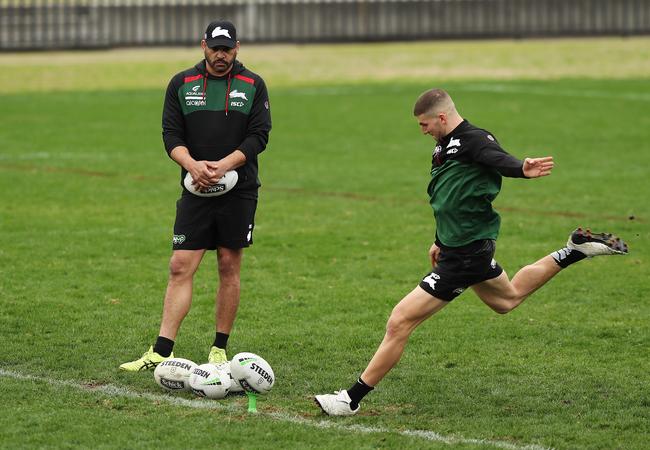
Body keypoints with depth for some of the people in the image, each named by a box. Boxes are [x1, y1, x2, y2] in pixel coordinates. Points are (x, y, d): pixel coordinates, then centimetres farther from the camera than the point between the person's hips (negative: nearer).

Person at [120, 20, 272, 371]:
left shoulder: (252, 85, 3)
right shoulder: (182, 84, 6)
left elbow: (259, 135, -3)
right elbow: (171, 135, 2)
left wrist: (225, 164, -17)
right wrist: (192, 164, -17)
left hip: (239, 189, 0)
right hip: (196, 190, 0)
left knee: (229, 267, 3)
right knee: (180, 267, -6)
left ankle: (220, 349, 12)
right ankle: (161, 352, -10)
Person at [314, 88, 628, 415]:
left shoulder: (474, 140, -20)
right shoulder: (445, 146, 9)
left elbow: (499, 159, -42)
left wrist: (523, 170, -63)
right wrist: (441, 241, 29)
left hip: (463, 256, -11)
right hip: (471, 245, 11)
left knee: (399, 323, -11)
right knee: (507, 298, 36)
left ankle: (351, 399, -5)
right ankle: (576, 250, 38)